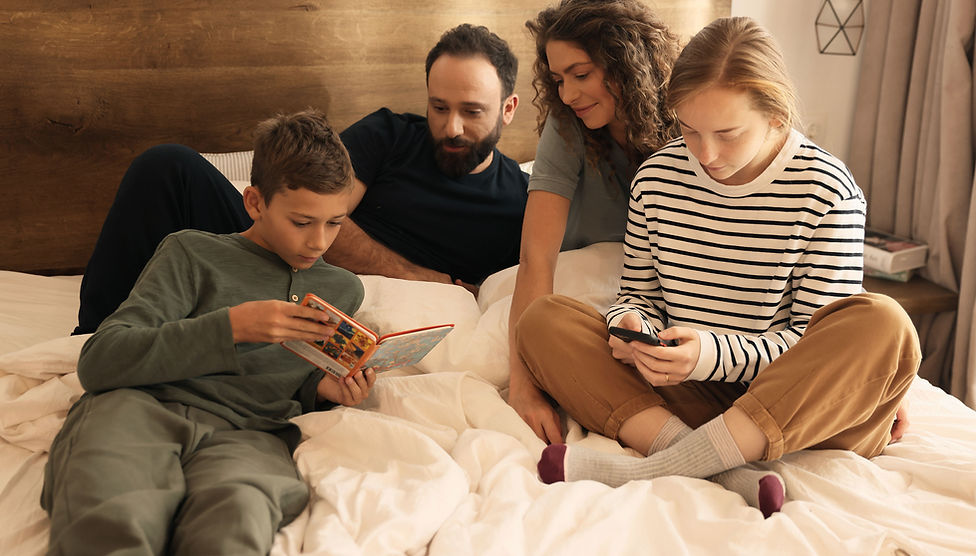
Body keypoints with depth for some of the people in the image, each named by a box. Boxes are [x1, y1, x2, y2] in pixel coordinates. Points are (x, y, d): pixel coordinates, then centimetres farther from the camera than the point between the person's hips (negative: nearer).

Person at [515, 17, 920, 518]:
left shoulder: (827, 192, -7)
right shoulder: (657, 177, 3)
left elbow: (817, 341, -8)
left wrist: (712, 354, -24)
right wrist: (630, 325, -12)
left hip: (795, 406, -3)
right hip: (685, 393, 3)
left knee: (884, 324, -33)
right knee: (543, 320, -13)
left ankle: (652, 470, -34)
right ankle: (721, 474, -31)